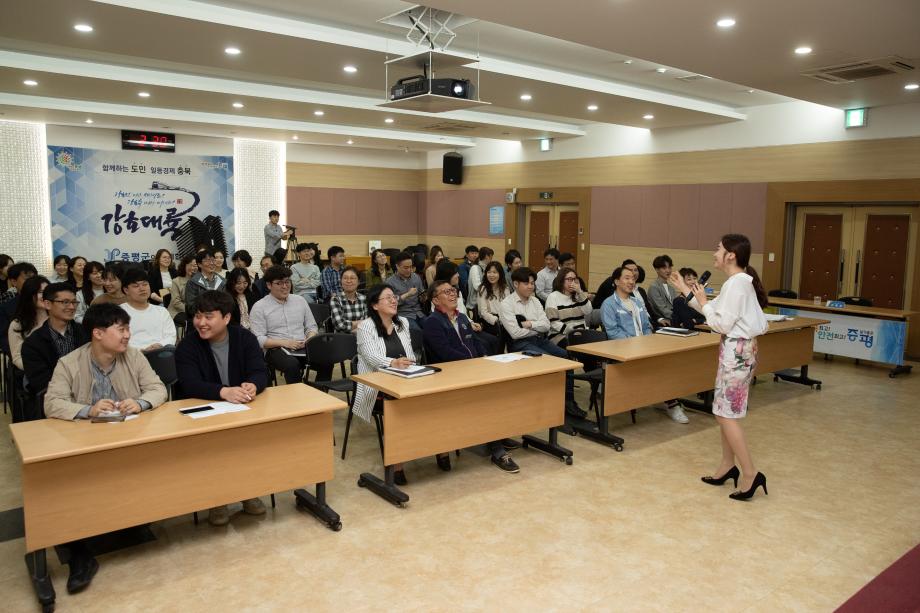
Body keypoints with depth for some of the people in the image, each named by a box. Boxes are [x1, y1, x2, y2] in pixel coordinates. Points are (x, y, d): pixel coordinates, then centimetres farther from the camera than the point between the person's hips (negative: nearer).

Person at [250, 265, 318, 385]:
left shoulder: (300, 300, 17)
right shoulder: (259, 307, 4)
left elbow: (311, 326, 20)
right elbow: (259, 339, -4)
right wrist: (284, 342, -16)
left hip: (303, 347, 4)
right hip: (276, 349, -3)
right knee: (292, 364, -38)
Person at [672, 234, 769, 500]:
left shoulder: (736, 283, -18)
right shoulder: (739, 281, 13)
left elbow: (722, 324, -20)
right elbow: (716, 310, 15)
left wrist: (703, 302, -8)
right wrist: (686, 290, 18)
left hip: (737, 351, -10)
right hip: (737, 349, 10)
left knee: (727, 415, -6)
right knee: (723, 412, 15)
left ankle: (750, 474, -2)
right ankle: (728, 466, 25)